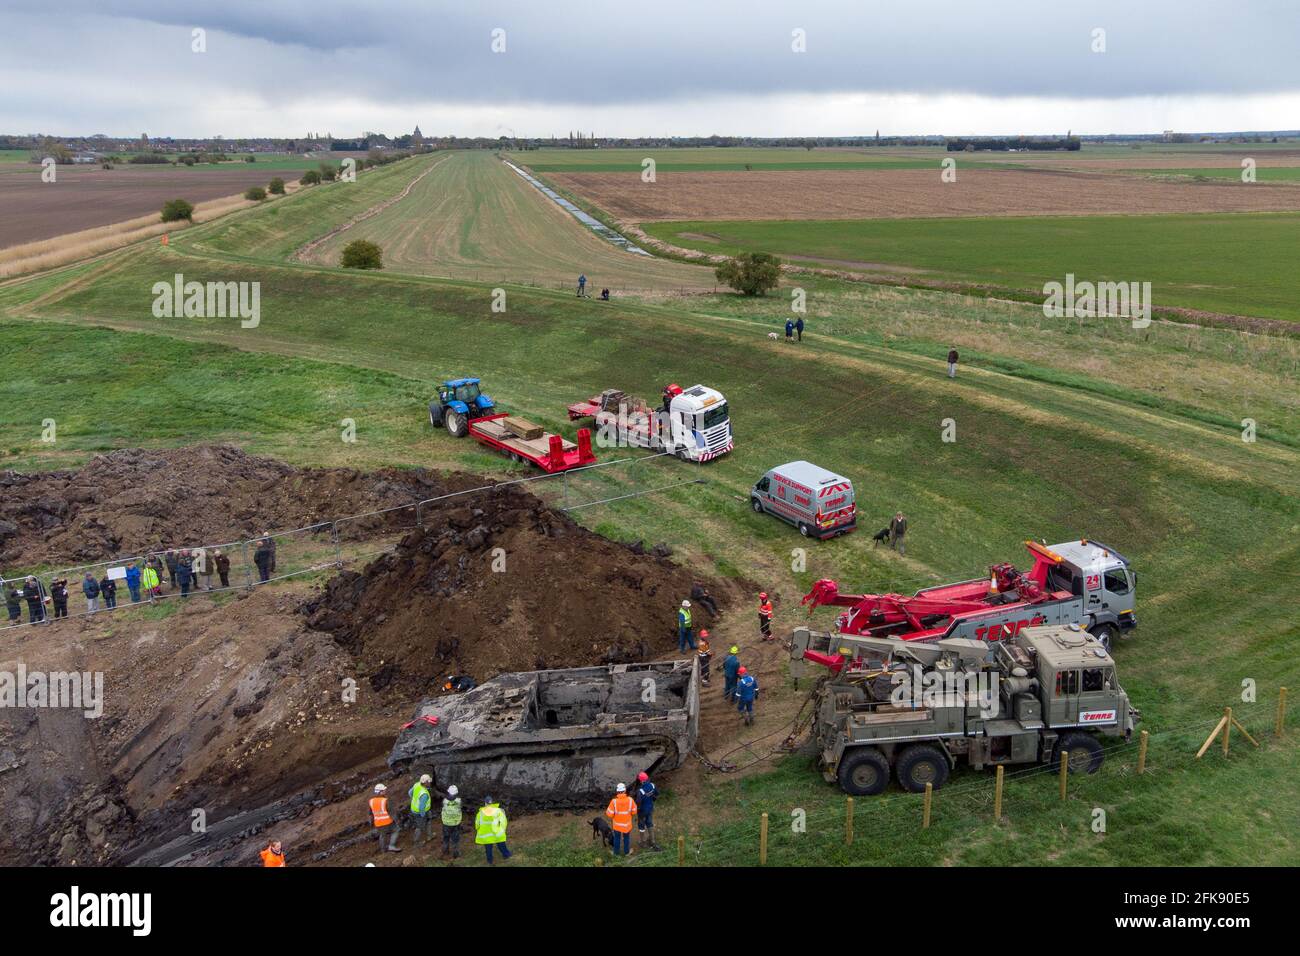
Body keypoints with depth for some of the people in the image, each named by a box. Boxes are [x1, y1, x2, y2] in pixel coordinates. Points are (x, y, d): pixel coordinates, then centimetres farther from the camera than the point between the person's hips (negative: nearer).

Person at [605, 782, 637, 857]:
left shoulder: (614, 801, -27)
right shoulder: (630, 800, -23)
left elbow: (609, 814, -19)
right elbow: (634, 812, -10)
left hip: (617, 824, -1)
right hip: (627, 824, 1)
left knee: (617, 838, 22)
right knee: (626, 838, 24)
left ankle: (616, 853, 37)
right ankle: (626, 851, 41)